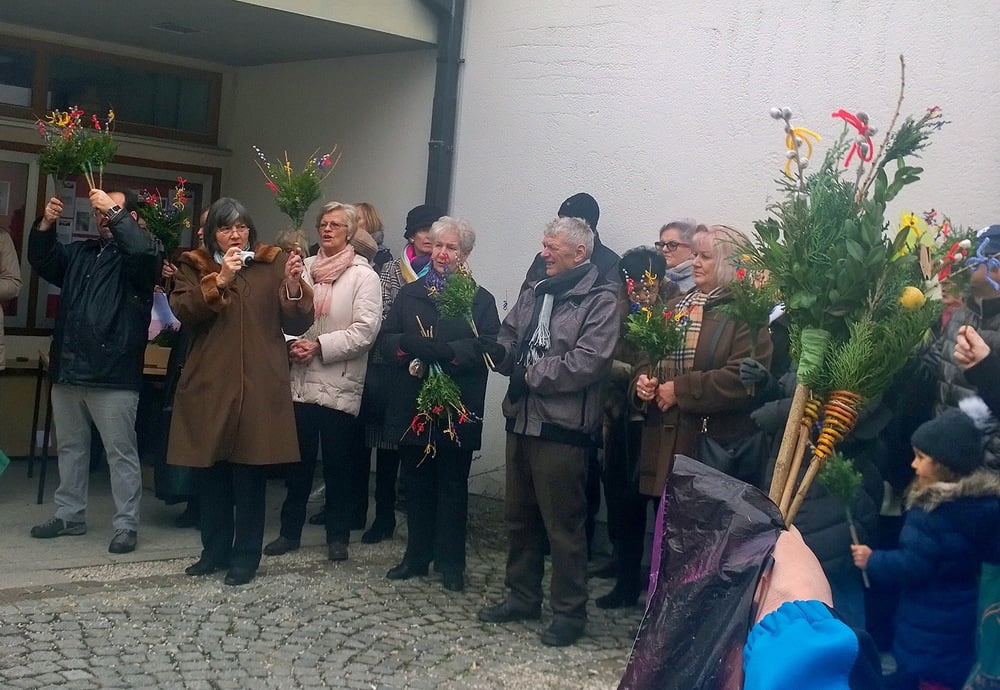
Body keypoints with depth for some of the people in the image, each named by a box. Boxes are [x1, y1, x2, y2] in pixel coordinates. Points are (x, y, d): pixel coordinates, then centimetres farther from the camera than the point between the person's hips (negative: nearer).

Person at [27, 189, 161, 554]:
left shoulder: (138, 256, -4)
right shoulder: (79, 252, 17)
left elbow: (145, 250, -25)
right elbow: (41, 260, 14)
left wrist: (115, 213, -21)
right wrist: (45, 224, -3)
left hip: (113, 374, -7)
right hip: (68, 370, 7)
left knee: (121, 453, -2)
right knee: (70, 447, 17)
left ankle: (126, 526, 4)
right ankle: (69, 515, 28)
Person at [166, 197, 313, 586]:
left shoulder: (273, 264, 7)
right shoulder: (194, 266, 10)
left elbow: (297, 324, 2)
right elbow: (183, 311, -7)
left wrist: (293, 285, -16)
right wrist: (220, 280, -17)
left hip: (259, 388, -2)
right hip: (209, 386, 2)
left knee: (250, 476, 1)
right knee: (212, 474, 8)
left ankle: (246, 557, 11)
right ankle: (215, 550, 23)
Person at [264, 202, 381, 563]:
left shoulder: (364, 276, -2)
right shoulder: (305, 269, 10)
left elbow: (365, 331, -11)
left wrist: (319, 346, -15)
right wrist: (292, 344, -5)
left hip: (338, 384, -3)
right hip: (301, 381, 3)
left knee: (337, 462, 6)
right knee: (298, 459, 9)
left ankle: (338, 535, 17)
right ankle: (290, 530, 21)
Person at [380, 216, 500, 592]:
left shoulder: (480, 300, 1)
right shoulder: (409, 294, 12)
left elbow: (488, 348, -12)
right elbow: (387, 341, 4)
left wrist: (443, 351, -22)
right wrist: (411, 346, -17)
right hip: (413, 405, 3)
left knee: (453, 486, 6)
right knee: (416, 483, 11)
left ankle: (451, 563, 14)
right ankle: (417, 555, 23)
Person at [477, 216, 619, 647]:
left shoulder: (600, 301, -9)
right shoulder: (533, 293, 14)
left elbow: (588, 363, -20)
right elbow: (507, 344, 14)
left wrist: (532, 375, -13)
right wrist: (497, 350, -9)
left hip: (563, 428, -7)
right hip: (521, 418, 8)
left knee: (562, 523, 1)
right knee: (519, 515, 17)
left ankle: (569, 611, 14)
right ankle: (522, 596, 32)